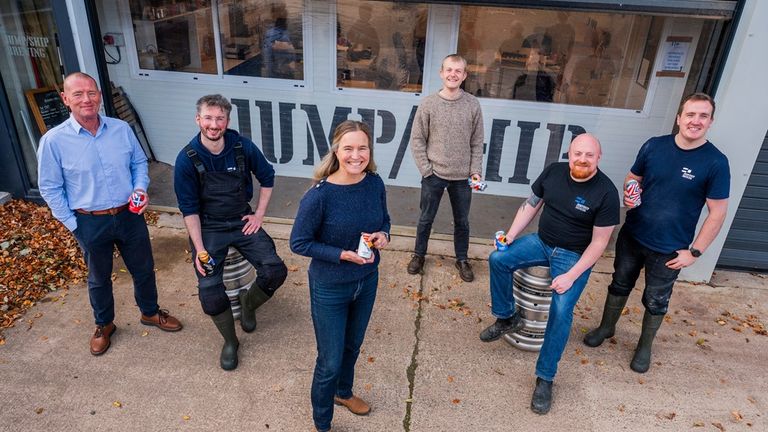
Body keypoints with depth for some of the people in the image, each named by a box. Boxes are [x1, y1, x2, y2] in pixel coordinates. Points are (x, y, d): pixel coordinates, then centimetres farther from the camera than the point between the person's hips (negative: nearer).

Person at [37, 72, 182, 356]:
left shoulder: (121, 129, -5)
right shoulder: (54, 141, -14)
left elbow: (139, 162, 9)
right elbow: (50, 188, -6)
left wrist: (140, 188, -10)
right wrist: (74, 225, -7)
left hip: (130, 215, 2)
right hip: (90, 223, -2)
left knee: (144, 269, 17)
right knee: (99, 278, 18)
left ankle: (150, 312, 42)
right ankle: (103, 325, 42)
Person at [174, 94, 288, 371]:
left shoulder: (242, 147, -9)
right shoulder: (187, 159, -13)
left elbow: (267, 177, 8)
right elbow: (189, 209, -8)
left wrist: (260, 214, 2)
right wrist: (199, 250, -15)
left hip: (243, 222, 2)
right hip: (209, 228, -2)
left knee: (275, 271, -16)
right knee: (209, 291, -18)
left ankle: (248, 303, 19)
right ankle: (230, 341, 10)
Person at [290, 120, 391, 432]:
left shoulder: (375, 184, -10)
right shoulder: (319, 195, -25)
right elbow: (298, 243, -17)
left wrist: (383, 236, -15)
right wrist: (342, 255, -25)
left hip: (367, 281, 5)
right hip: (330, 289, -5)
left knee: (353, 346, 27)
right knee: (330, 362, 10)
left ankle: (343, 393, 57)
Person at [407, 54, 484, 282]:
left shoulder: (473, 104, -3)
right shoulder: (428, 103, -7)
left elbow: (477, 142, 2)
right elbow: (417, 139, -4)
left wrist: (475, 171, -4)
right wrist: (426, 169, -8)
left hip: (462, 177, 1)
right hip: (434, 175, -1)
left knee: (462, 221, 15)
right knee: (426, 219, 14)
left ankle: (462, 259, 34)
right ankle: (419, 255, 36)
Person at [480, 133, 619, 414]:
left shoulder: (606, 192, -18)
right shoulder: (553, 172, -4)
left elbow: (599, 242, -16)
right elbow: (531, 205, 6)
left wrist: (571, 276, -21)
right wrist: (511, 235, -6)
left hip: (575, 255, -5)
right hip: (542, 242, 5)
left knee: (561, 311, -22)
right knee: (498, 259, -14)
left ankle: (545, 378, -7)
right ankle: (507, 319, 7)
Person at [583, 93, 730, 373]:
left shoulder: (716, 163, -15)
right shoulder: (654, 146, -7)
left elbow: (717, 213, -10)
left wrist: (694, 251, -11)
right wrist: (629, 195, -14)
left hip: (669, 250, -3)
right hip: (631, 236, 3)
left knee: (656, 301, 15)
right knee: (620, 285, 21)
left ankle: (645, 346, 39)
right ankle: (606, 327, 44)